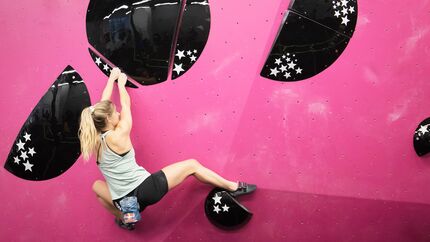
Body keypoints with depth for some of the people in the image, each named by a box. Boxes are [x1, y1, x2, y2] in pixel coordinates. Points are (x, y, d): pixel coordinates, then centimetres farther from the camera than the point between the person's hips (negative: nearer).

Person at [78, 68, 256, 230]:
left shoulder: (94, 140, 3)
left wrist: (112, 78, 28)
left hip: (126, 202, 5)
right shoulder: (119, 135, -11)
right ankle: (233, 187, 23)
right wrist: (121, 84, 28)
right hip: (146, 189, -4)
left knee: (97, 186, 34)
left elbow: (103, 104, 16)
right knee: (191, 165, 11)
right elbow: (125, 105, 8)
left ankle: (124, 219, 30)